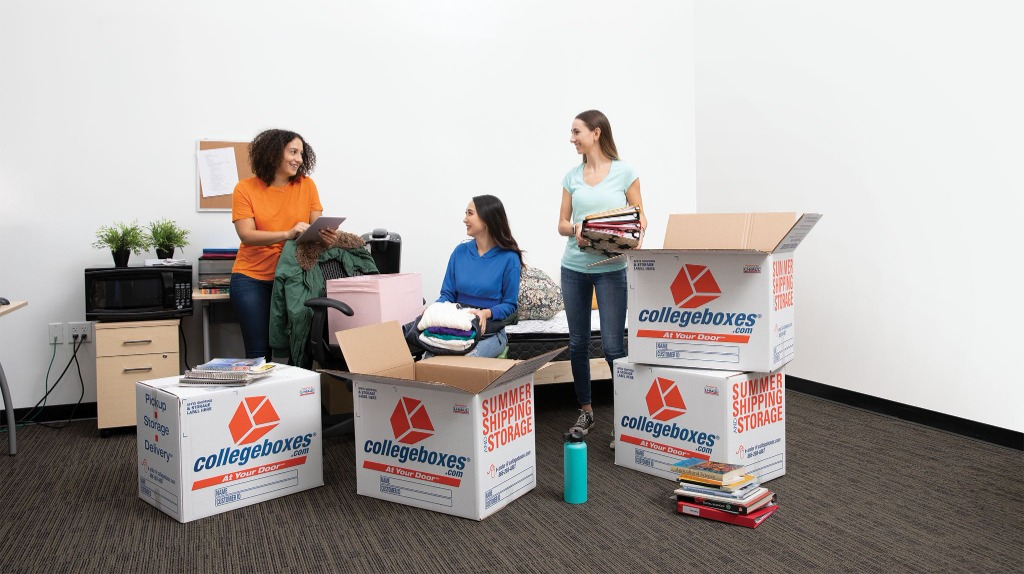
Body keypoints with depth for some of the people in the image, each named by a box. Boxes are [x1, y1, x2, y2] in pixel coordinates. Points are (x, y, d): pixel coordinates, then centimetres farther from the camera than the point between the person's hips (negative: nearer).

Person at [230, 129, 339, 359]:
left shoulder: (306, 185, 2)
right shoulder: (245, 189, -4)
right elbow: (247, 235, -14)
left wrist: (326, 234, -24)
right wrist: (287, 234, -29)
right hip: (252, 279, -2)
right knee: (259, 353, 0)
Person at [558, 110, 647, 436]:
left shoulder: (624, 173, -1)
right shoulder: (572, 176, 9)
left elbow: (640, 218, 3)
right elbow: (562, 224, 9)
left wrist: (637, 230, -19)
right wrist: (576, 229, -13)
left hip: (611, 269, -4)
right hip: (574, 268, 4)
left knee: (612, 346, -6)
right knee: (578, 344, 9)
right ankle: (585, 411, 24)